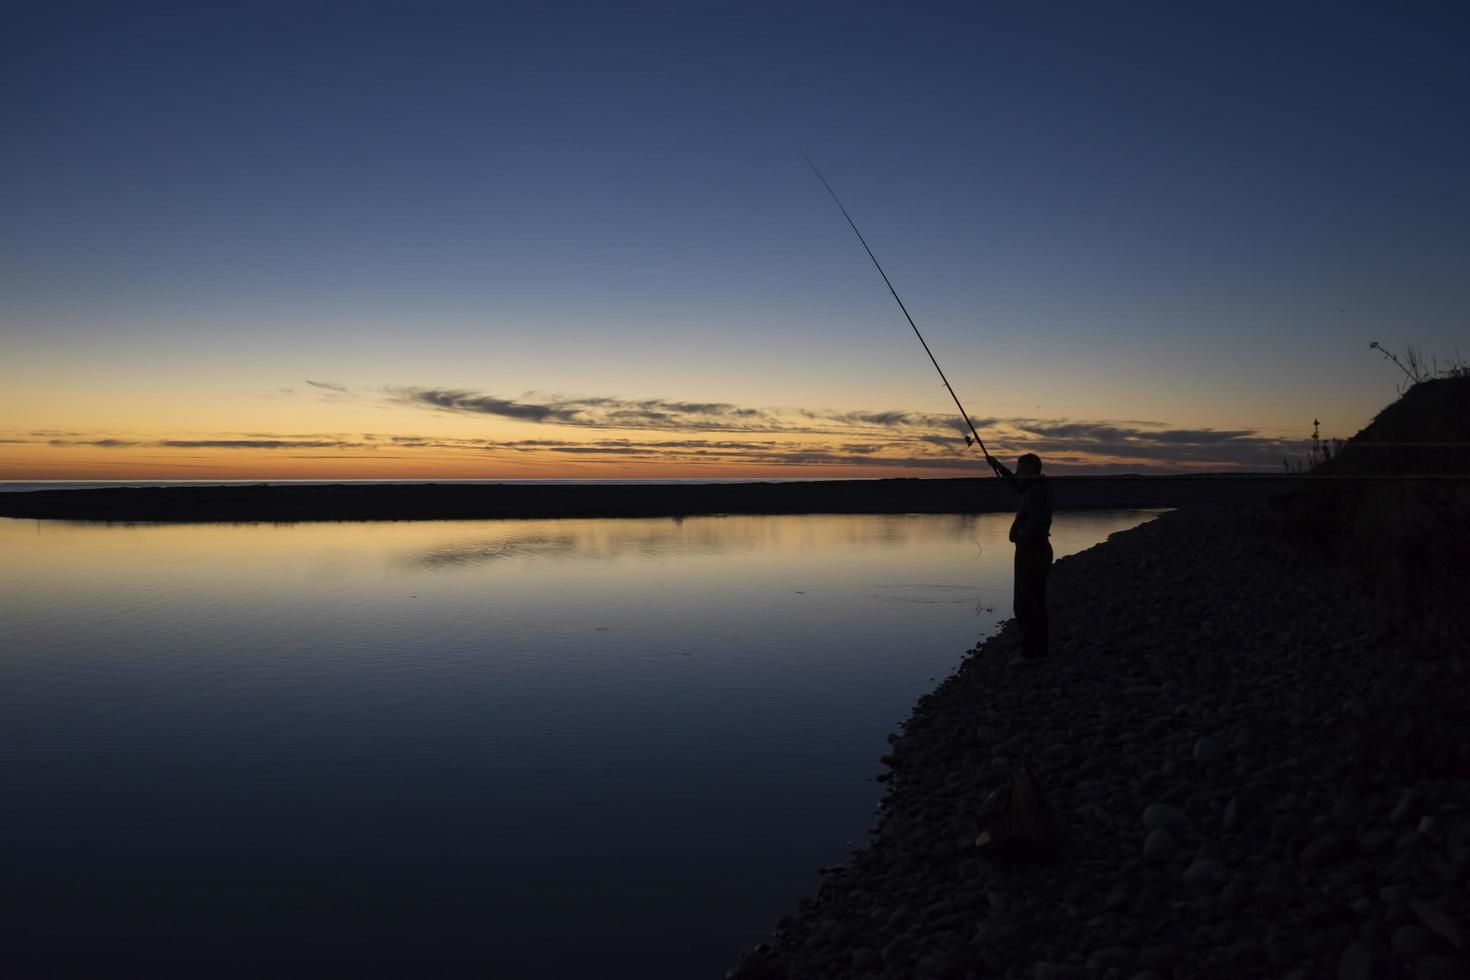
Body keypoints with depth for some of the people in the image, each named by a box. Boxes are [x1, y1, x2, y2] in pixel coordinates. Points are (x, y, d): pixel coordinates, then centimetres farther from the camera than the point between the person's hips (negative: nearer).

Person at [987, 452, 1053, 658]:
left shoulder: (1037, 492, -19)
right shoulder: (1036, 488, 12)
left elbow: (1040, 521, -34)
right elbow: (1017, 485, 32)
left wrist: (1022, 535, -20)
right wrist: (999, 466, 29)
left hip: (1030, 552, -11)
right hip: (1037, 551, 11)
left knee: (1025, 604, -7)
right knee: (1035, 602, 16)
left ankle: (1030, 652, -5)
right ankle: (1038, 648, 25)